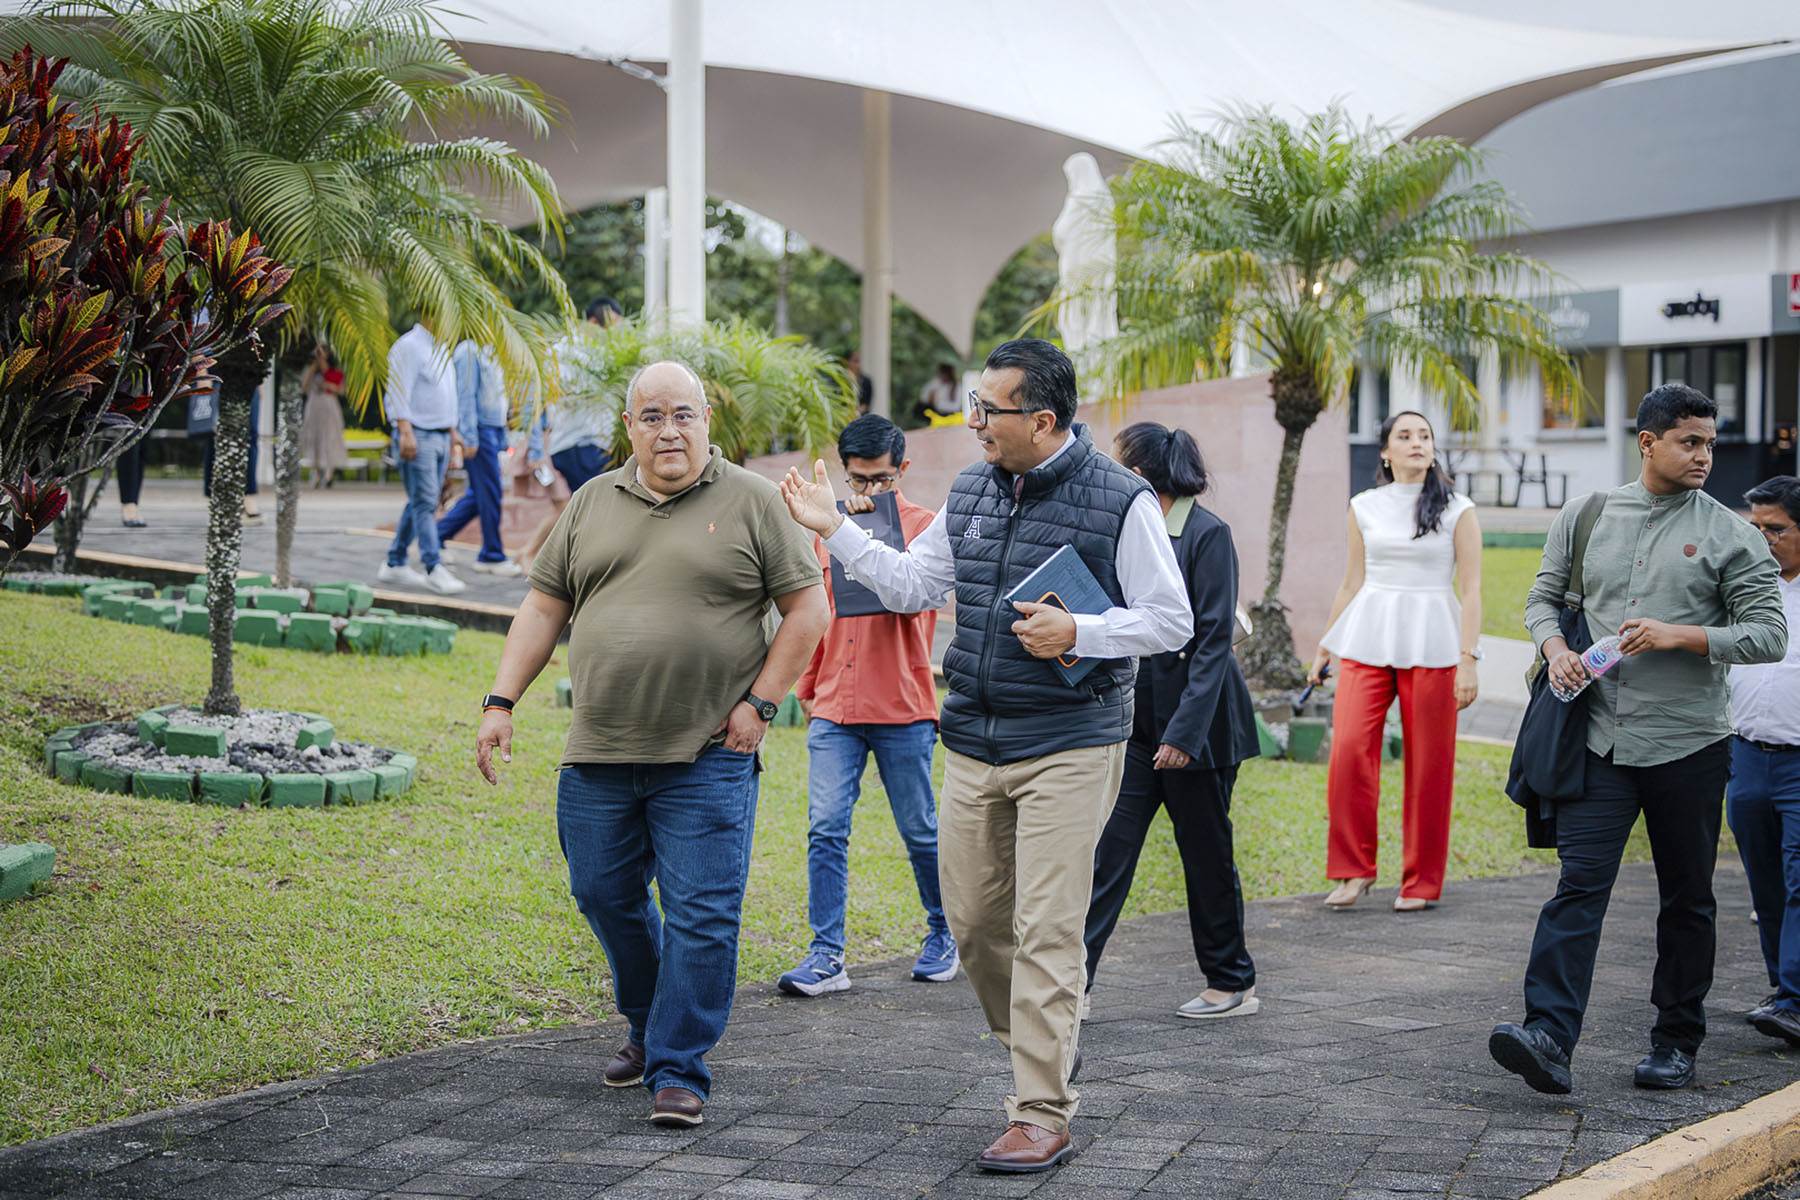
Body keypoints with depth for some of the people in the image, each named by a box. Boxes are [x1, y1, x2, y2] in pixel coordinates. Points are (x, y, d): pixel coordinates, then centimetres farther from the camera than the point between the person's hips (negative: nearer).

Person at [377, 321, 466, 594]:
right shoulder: (408, 346, -10)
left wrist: (452, 432, 22)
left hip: (440, 436, 9)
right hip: (417, 436, -9)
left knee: (420, 503, 10)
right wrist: (405, 432, -24)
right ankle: (433, 568, -15)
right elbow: (397, 393, -16)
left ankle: (395, 564, 16)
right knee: (425, 502, -11)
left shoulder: (442, 349, 18)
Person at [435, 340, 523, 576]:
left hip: (492, 431, 10)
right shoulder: (469, 351, -12)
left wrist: (502, 437, 21)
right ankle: (492, 557, 2)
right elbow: (466, 396, -17)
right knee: (489, 495, -5)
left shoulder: (488, 352, 17)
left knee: (479, 494, 12)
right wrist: (470, 438, -20)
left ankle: (437, 535, 20)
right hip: (480, 431, -10)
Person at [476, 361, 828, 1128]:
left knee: (700, 915, -6)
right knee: (604, 895, 13)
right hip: (598, 753, 4)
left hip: (707, 757, -4)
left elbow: (808, 610, 0)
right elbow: (543, 607, 13)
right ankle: (648, 1023, 35)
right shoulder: (593, 504, 11)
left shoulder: (750, 503, 0)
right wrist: (501, 702, 5)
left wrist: (759, 702, -7)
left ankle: (678, 1071, 2)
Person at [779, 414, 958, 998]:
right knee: (825, 828, -6)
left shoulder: (923, 526, -2)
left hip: (903, 710, -3)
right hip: (834, 709, 4)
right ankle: (827, 955, -4)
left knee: (920, 830, 7)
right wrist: (808, 686, 22)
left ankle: (942, 934, 27)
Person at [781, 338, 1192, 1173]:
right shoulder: (970, 493, 10)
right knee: (973, 920, 10)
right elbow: (911, 587, 18)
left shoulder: (1121, 502, -9)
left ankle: (1042, 1118, -2)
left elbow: (1171, 620, -7)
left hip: (1068, 746, -6)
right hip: (973, 745, 6)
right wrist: (835, 530, 10)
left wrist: (1078, 634, -19)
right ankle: (1043, 1052, 34)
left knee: (1045, 932, -7)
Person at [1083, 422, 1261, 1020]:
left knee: (1207, 857, 6)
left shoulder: (1207, 535, -14)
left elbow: (1214, 640, -17)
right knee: (1107, 848, -1)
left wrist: (1184, 731, -22)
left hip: (1194, 725, -7)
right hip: (1135, 720, 7)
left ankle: (1233, 986, 21)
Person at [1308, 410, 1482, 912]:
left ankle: (1421, 883, 11)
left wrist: (1468, 660, -8)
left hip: (1431, 644, -2)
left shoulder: (1457, 510, 3)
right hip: (1367, 640, 2)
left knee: (1428, 764, 0)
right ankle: (1354, 870, 0)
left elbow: (1471, 590, 0)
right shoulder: (1364, 508, 10)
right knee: (1349, 750, -13)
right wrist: (1325, 646, 18)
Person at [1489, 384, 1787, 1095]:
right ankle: (1549, 1038, -20)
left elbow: (1768, 634, -3)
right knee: (1580, 884, -11)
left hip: (1688, 744, -1)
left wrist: (1679, 637, -15)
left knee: (1686, 900, 8)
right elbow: (1543, 597, 18)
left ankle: (1676, 1042, 21)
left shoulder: (1730, 535, 1)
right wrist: (1554, 648, -3)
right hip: (1600, 738, 1)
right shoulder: (1583, 517, 9)